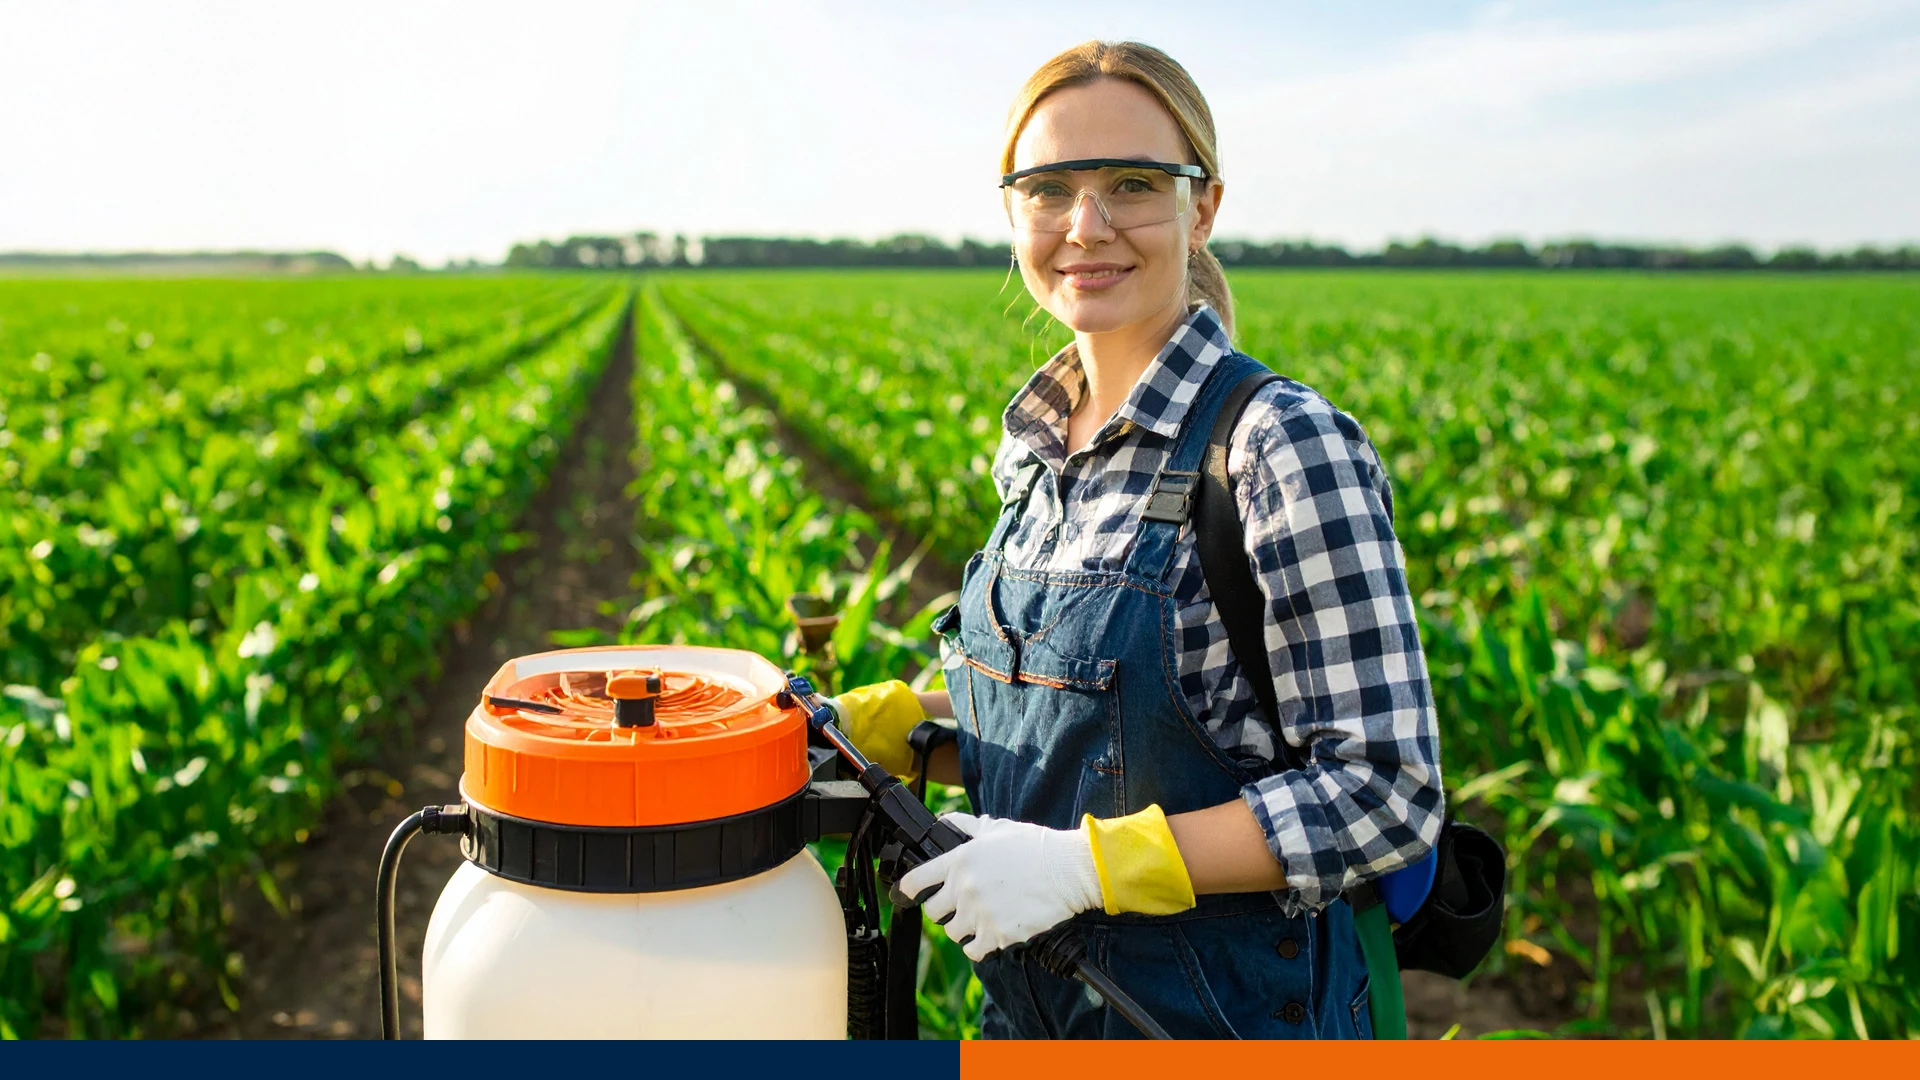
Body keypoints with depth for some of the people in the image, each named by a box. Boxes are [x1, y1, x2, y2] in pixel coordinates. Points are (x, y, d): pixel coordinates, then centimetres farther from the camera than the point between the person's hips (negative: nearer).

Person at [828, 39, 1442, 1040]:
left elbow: (1385, 795, -21)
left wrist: (1087, 863, -24)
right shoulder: (1036, 439, 1)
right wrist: (868, 723, -3)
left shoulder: (1286, 449, -21)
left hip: (1221, 1014, -6)